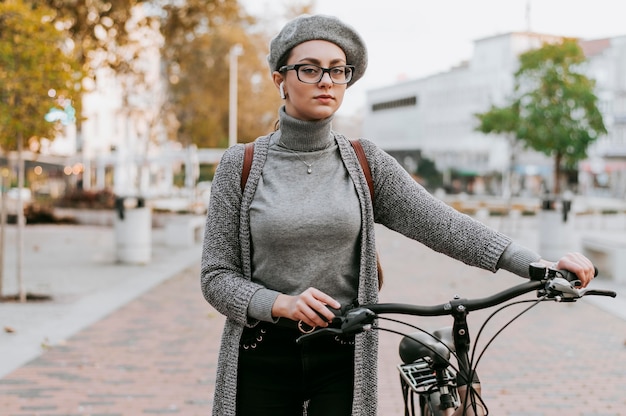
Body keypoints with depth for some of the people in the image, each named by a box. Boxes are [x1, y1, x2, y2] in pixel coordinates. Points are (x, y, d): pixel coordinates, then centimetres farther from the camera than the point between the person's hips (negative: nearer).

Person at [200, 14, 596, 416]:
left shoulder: (366, 163, 1)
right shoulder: (241, 165, -2)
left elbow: (444, 224, -9)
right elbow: (217, 276, -3)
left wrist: (541, 265, -20)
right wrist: (282, 304, -21)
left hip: (342, 357, 1)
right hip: (261, 357, 0)